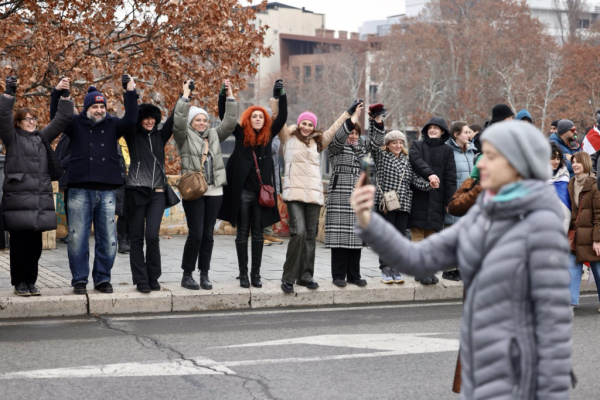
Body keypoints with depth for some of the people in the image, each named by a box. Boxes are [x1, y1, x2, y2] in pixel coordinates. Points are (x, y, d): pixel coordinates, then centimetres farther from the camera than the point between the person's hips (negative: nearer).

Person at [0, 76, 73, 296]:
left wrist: (65, 97, 10)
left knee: (35, 244, 6)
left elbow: (62, 120, 18)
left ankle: (31, 281, 14)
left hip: (41, 201, 4)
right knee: (19, 242, -2)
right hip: (18, 200, -4)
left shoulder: (42, 138, 19)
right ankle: (19, 282, 6)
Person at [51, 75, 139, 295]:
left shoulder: (112, 124, 12)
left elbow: (130, 121, -3)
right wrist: (57, 93, -19)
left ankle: (102, 278, 16)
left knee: (108, 239, 4)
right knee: (78, 238, -2)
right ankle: (79, 280, 7)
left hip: (106, 191, 2)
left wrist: (130, 93, -10)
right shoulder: (76, 124, 7)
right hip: (80, 191, -2)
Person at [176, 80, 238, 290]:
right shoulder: (185, 137, 2)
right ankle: (187, 275, 3)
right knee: (195, 234, -8)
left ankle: (204, 274, 13)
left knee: (208, 234, 6)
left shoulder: (214, 135, 15)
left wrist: (229, 97, 0)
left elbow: (229, 122, 6)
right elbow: (179, 121, -14)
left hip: (214, 192, 4)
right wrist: (185, 96, -15)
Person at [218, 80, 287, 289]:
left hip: (262, 191, 2)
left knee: (258, 233, 6)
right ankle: (243, 273, 9)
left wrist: (281, 95, -8)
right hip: (243, 191, -2)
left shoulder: (268, 135, 6)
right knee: (242, 233, 5)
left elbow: (282, 118, 1)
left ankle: (256, 273, 11)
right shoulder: (241, 134, 2)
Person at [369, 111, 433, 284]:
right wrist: (376, 122, -18)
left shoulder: (406, 161, 17)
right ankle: (385, 270, 2)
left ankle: (396, 270, 9)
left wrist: (429, 184, -6)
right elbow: (375, 141, -8)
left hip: (403, 205, 4)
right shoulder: (381, 156, 6)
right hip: (385, 203, -4)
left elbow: (415, 179, 10)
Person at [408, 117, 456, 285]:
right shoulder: (417, 146, 12)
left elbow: (450, 176, 6)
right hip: (418, 197, -1)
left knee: (432, 236, 1)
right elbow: (416, 161, -9)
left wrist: (450, 201, -2)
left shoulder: (447, 150, 12)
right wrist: (429, 174, -27)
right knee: (418, 235, -5)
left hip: (436, 198, 1)